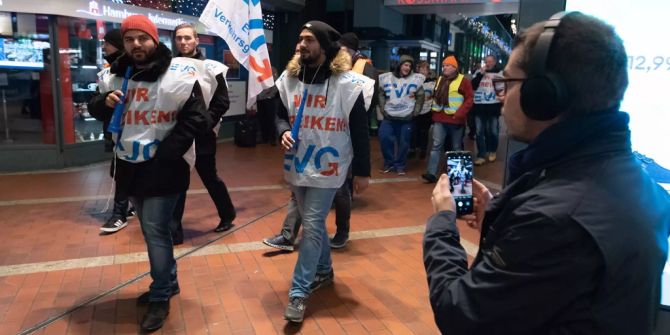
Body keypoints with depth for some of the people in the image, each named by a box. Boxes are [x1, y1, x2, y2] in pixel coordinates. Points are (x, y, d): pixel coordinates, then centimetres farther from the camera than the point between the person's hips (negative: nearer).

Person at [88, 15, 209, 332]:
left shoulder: (178, 74, -12)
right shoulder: (113, 75, 6)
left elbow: (195, 118, -12)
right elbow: (97, 111, 17)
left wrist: (166, 153, -17)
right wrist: (105, 103, -8)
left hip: (162, 167, -6)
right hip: (131, 165, 6)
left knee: (155, 230, -3)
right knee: (151, 229, 17)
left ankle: (160, 297, 14)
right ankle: (167, 282, 35)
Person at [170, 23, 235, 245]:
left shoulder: (211, 68, -4)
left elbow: (222, 103, -9)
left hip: (202, 136, -4)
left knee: (210, 179, 7)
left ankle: (227, 215, 31)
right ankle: (174, 230, 19)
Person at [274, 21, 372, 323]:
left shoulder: (348, 82, -10)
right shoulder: (289, 78, 4)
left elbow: (360, 129, -5)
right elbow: (281, 114, 15)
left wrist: (362, 171, -4)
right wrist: (284, 131, -9)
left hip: (327, 166, -5)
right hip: (298, 163, 5)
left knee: (312, 226, -6)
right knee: (313, 223, 17)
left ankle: (299, 293, 4)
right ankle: (324, 271, 39)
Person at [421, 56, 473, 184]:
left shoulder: (463, 80, -3)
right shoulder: (440, 80, 15)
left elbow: (469, 99, -8)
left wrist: (459, 114, -18)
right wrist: (434, 112, 12)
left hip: (455, 120, -4)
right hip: (439, 119, 4)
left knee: (456, 147, 8)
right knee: (436, 145, -7)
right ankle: (431, 173, -11)